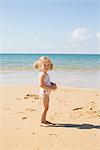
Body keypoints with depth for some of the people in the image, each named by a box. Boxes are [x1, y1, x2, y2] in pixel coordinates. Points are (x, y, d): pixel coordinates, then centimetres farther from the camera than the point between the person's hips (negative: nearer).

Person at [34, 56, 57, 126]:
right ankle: (42, 122, -4)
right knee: (45, 107, -8)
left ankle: (44, 120, 30)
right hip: (44, 92, -10)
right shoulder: (42, 74, -18)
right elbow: (41, 84, -26)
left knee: (46, 107, 18)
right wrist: (50, 87, -25)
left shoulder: (46, 74, 13)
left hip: (47, 93, 10)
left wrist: (53, 84, 6)